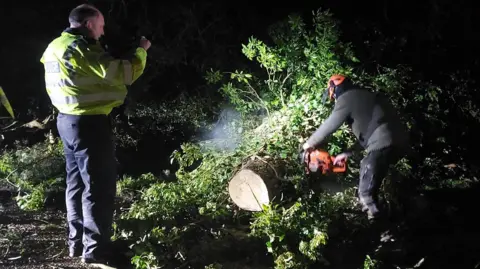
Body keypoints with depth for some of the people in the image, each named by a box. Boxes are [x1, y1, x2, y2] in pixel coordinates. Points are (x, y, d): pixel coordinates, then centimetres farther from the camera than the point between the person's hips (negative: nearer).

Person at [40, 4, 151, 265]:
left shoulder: (55, 47, 11)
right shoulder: (81, 49, -18)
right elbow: (122, 74, -20)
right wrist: (141, 50, -6)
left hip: (67, 120, 10)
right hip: (88, 123, -10)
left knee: (77, 183, 17)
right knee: (99, 187, -3)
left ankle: (77, 241, 25)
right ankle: (95, 249, 2)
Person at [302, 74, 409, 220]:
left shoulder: (346, 99, 5)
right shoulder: (364, 96, 30)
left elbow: (328, 126, 10)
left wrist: (309, 143, 26)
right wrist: (347, 153, 34)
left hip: (384, 145, -10)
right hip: (399, 141, 10)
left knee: (366, 194, -4)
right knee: (366, 166, 29)